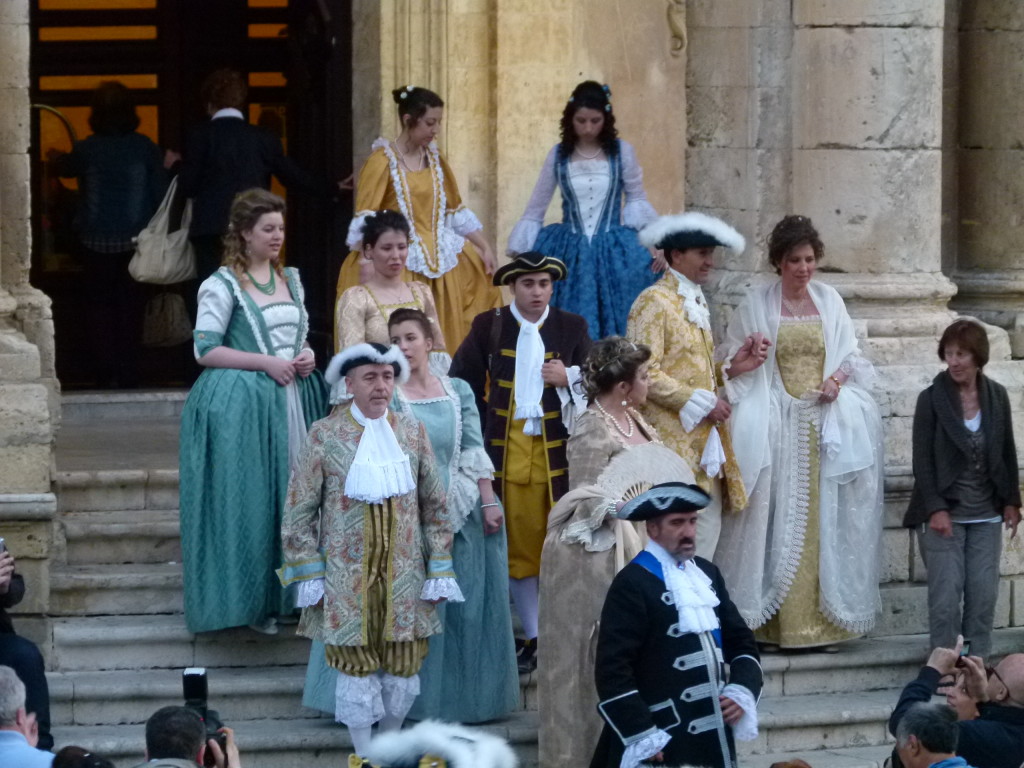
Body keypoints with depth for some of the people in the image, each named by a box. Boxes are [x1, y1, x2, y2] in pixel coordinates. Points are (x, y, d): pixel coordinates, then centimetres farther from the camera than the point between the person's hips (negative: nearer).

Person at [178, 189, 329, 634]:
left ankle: (291, 593, 11)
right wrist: (266, 362, -15)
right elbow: (206, 350, -10)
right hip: (241, 403, -6)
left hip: (294, 397, 6)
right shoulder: (222, 286, -6)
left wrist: (306, 356, 1)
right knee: (250, 501, -6)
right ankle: (250, 601, 0)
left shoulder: (290, 279, 14)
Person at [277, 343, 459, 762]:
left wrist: (439, 570, 3)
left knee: (403, 664, 7)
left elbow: (436, 506, 7)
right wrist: (310, 574, -6)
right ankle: (364, 754, 15)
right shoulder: (325, 435, -5)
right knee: (356, 664, 1)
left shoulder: (412, 432, 2)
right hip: (347, 576, -2)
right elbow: (299, 511, -2)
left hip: (404, 575, 2)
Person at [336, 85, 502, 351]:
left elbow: (456, 211, 17)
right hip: (398, 265, -7)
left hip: (439, 259, 7)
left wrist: (485, 248, 11)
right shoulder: (382, 161, -8)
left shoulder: (434, 160, 11)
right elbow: (365, 220, -14)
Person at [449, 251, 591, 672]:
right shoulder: (488, 326, 4)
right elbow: (461, 382, 10)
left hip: (559, 448, 0)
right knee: (518, 543, 4)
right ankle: (533, 637, 11)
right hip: (507, 448, 0)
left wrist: (568, 379, -10)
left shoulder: (572, 327, 6)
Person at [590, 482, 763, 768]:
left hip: (713, 739, 8)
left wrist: (743, 691, 1)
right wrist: (641, 736, -19)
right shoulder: (632, 584, -10)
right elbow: (612, 669, -15)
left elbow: (741, 640, 20)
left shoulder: (707, 573, 13)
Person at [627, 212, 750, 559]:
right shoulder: (654, 302, -9)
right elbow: (646, 374, -16)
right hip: (673, 436, -9)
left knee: (708, 530, 7)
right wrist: (702, 403, -14)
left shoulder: (696, 302, 19)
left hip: (703, 438, 9)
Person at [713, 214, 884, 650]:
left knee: (823, 521, 0)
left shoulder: (829, 301, 10)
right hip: (777, 425, -2)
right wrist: (741, 364, -18)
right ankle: (780, 623, -4)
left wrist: (837, 379, -5)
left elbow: (851, 356, 14)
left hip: (826, 418, 3)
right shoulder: (756, 305, 2)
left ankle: (821, 621, 4)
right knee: (780, 521, -6)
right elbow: (731, 361, 4)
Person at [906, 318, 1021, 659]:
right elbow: (922, 459, -9)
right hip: (944, 514, -3)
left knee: (983, 593, 3)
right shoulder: (931, 399, -8)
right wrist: (936, 509, -15)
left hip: (986, 515, 3)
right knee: (946, 594, -5)